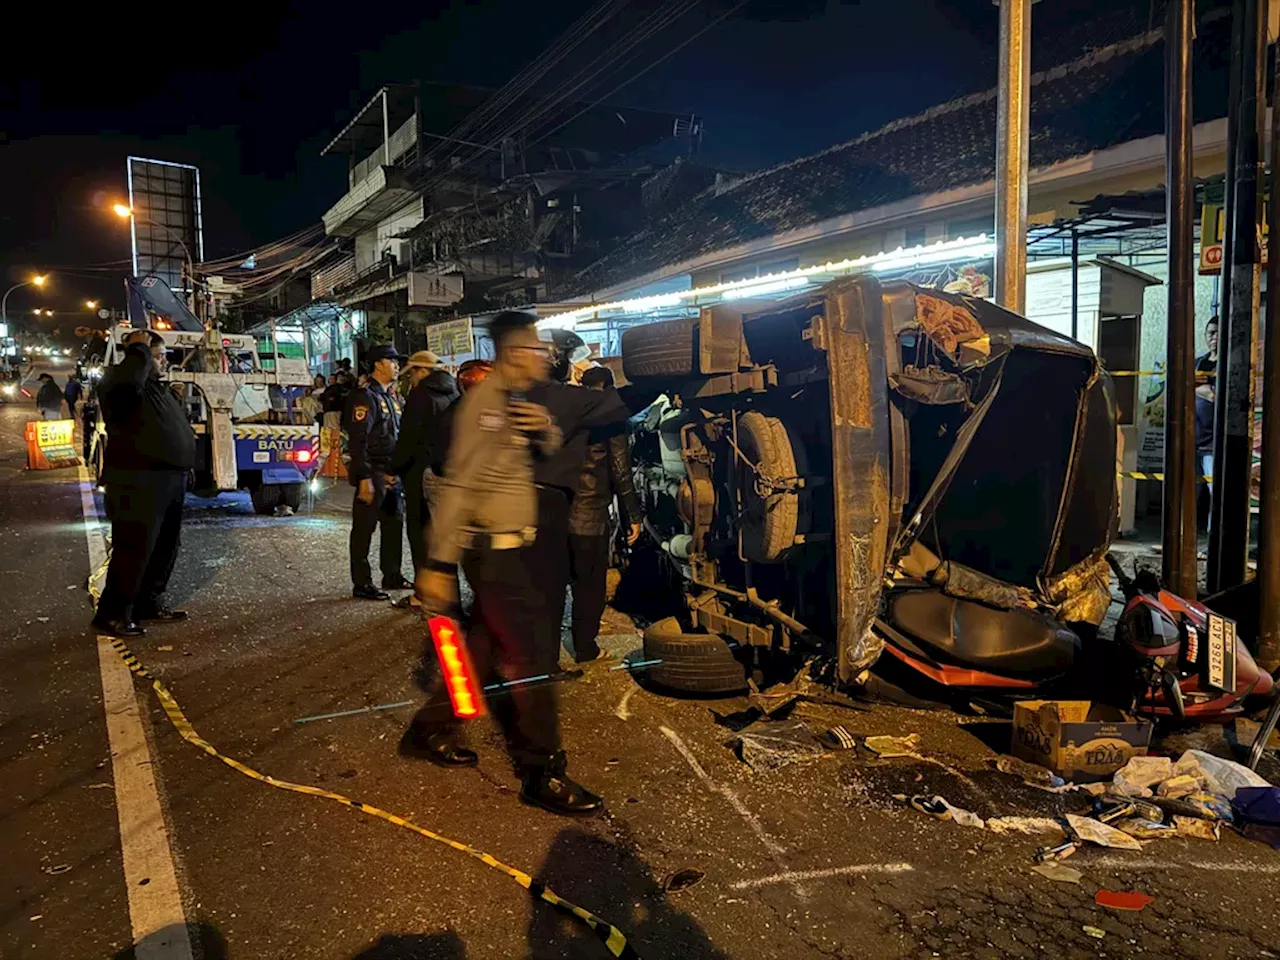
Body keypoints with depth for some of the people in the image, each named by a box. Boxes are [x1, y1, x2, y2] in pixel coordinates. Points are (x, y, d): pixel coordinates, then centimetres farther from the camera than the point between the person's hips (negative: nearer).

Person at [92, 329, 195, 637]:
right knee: (134, 548, -8)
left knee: (165, 546, 14)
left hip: (168, 480, 10)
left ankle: (149, 603, 26)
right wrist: (139, 350, -20)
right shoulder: (118, 380, -9)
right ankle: (113, 614, 1)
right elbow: (126, 382, -37)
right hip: (137, 483, -10)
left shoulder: (157, 386, 20)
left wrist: (181, 473, 22)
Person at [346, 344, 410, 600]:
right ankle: (361, 584, 4)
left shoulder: (391, 397, 17)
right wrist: (364, 479, -23)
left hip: (391, 474, 9)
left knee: (394, 523, 14)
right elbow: (358, 440, -19)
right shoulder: (365, 396, -12)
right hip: (372, 474, -9)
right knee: (364, 529, -2)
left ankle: (392, 575, 26)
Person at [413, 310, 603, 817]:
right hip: (494, 549, -10)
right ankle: (542, 771, 6)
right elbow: (458, 484, -22)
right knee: (531, 653, -5)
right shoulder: (487, 402, -19)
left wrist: (545, 429, -6)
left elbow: (547, 450, 19)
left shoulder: (515, 399, 10)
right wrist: (439, 563, -23)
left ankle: (429, 729, 33)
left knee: (485, 643, 18)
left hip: (507, 548, 10)